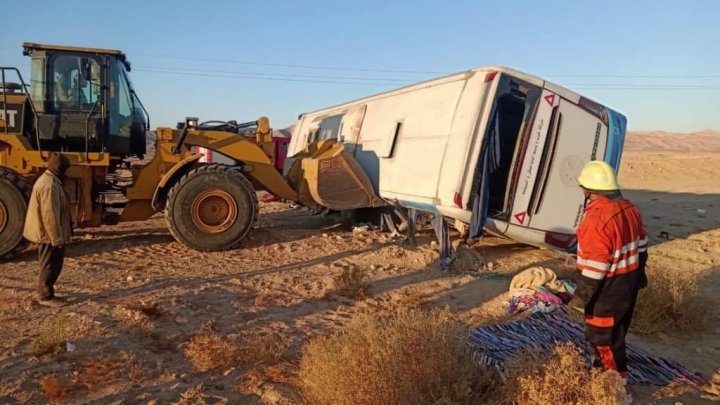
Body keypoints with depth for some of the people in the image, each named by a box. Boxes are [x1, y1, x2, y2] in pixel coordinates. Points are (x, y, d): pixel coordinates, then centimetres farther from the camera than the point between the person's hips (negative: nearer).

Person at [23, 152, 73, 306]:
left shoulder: (48, 179, 12)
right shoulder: (50, 184, -23)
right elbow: (50, 214, -26)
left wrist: (57, 235, 25)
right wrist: (56, 237, -22)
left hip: (47, 233, 11)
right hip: (49, 234, -11)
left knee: (51, 265, 18)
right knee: (50, 266, 0)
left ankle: (46, 292, 28)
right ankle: (45, 296, 9)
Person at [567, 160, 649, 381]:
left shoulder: (598, 217, -28)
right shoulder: (628, 208, 1)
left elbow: (595, 267, -26)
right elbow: (641, 246, 13)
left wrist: (580, 299, -19)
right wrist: (639, 273, 27)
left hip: (608, 289, -9)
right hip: (629, 282, 10)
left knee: (602, 337, 7)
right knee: (615, 334, 24)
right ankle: (606, 369, 41)